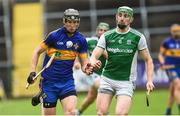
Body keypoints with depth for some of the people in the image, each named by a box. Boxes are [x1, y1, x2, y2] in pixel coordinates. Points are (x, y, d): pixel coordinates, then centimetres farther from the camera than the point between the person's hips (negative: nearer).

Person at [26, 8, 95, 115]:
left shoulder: (81, 40, 0)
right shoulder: (54, 35, -10)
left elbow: (84, 62, 5)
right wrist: (33, 71, -9)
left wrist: (87, 69, -19)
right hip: (49, 81, -2)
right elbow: (37, 51, 0)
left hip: (67, 81, 2)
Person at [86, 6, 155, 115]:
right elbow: (94, 56, -6)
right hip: (107, 79, 3)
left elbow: (148, 60, 3)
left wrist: (149, 80, -9)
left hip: (126, 82, -2)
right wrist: (93, 62, -31)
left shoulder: (138, 37, -3)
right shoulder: (106, 36, 1)